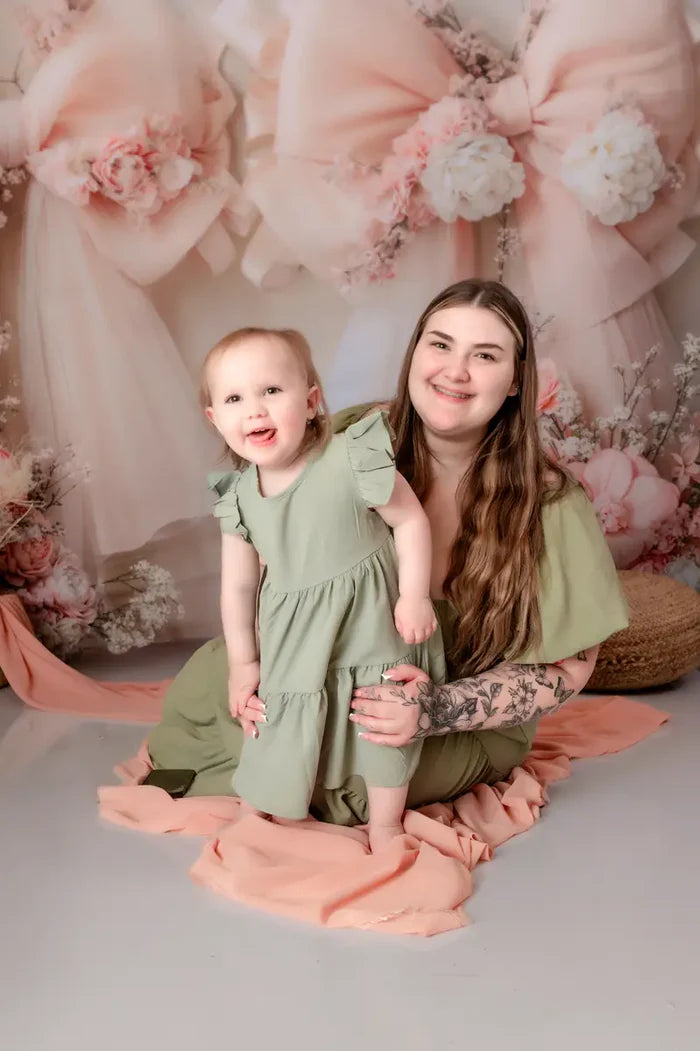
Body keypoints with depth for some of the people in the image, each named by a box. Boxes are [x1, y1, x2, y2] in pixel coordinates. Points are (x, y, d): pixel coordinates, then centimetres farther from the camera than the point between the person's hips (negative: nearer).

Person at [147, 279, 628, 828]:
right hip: (336, 673, 3)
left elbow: (566, 668, -15)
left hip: (468, 733, -2)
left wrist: (436, 710, -31)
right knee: (207, 674, -21)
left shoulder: (547, 505, -21)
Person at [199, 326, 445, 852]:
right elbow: (238, 584, 4)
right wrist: (242, 661, 7)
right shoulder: (239, 495, -4)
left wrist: (415, 596, -15)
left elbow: (410, 518, -11)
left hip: (369, 622, -3)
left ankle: (385, 829, 31)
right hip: (290, 639, 3)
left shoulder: (353, 460, -20)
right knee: (275, 732, 9)